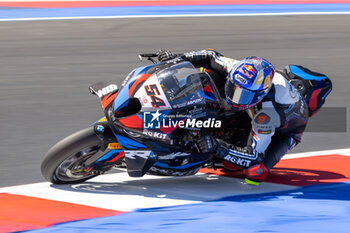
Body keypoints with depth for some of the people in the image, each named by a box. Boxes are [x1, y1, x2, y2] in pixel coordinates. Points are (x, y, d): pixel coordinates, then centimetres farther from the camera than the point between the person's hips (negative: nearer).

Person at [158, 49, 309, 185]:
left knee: (256, 171, -33)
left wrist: (217, 148, -56)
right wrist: (179, 59, -24)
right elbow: (212, 57, -12)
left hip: (286, 129, -5)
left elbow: (254, 156, -46)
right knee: (211, 71, -13)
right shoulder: (243, 71, -32)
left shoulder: (269, 112, -48)